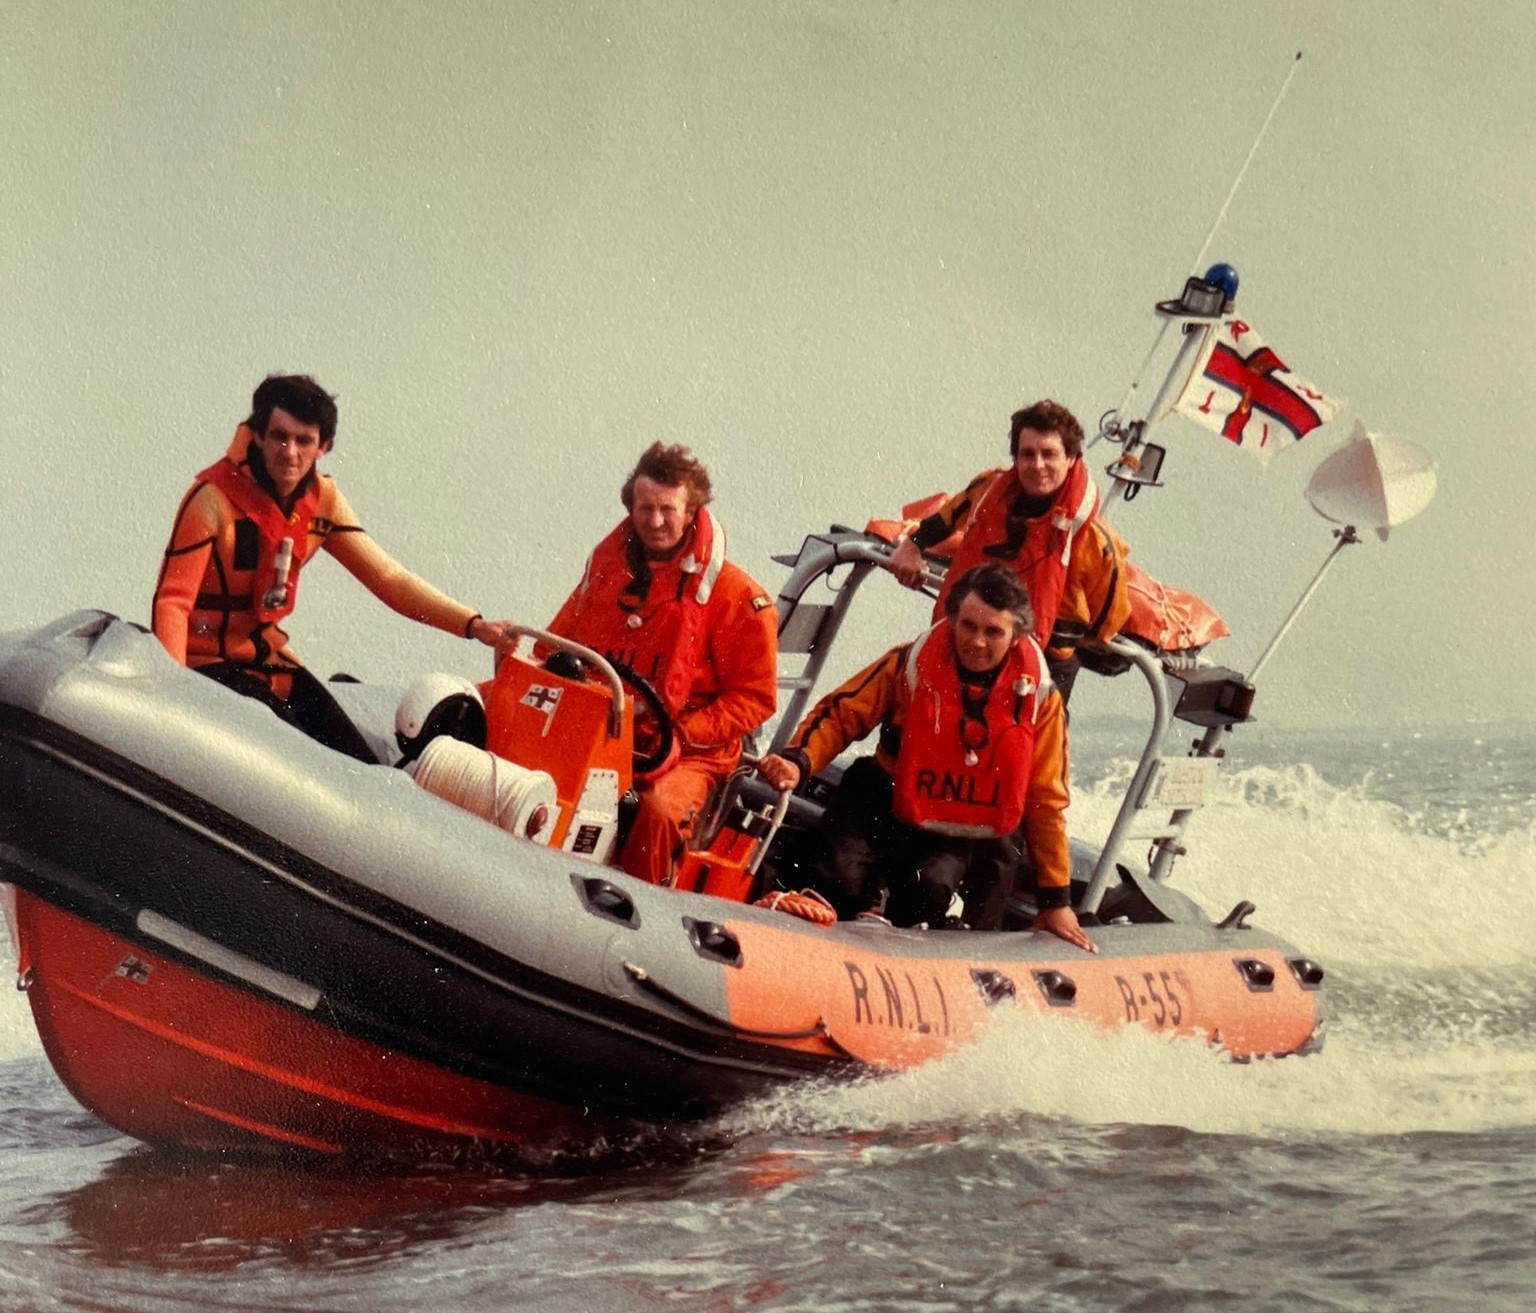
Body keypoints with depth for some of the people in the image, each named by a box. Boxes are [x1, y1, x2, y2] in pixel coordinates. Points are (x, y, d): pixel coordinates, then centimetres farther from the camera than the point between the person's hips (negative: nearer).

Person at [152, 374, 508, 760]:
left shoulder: (322, 500, 0)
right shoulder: (214, 498, -18)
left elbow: (387, 578, 1)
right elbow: (173, 601, -21)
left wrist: (473, 625, -10)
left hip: (268, 657, 6)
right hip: (209, 662, -6)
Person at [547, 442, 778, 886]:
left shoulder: (735, 595, -4)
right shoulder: (607, 562, 10)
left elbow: (754, 696, -3)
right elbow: (560, 639, 23)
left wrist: (681, 735, -14)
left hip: (685, 752, -4)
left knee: (658, 809, -35)